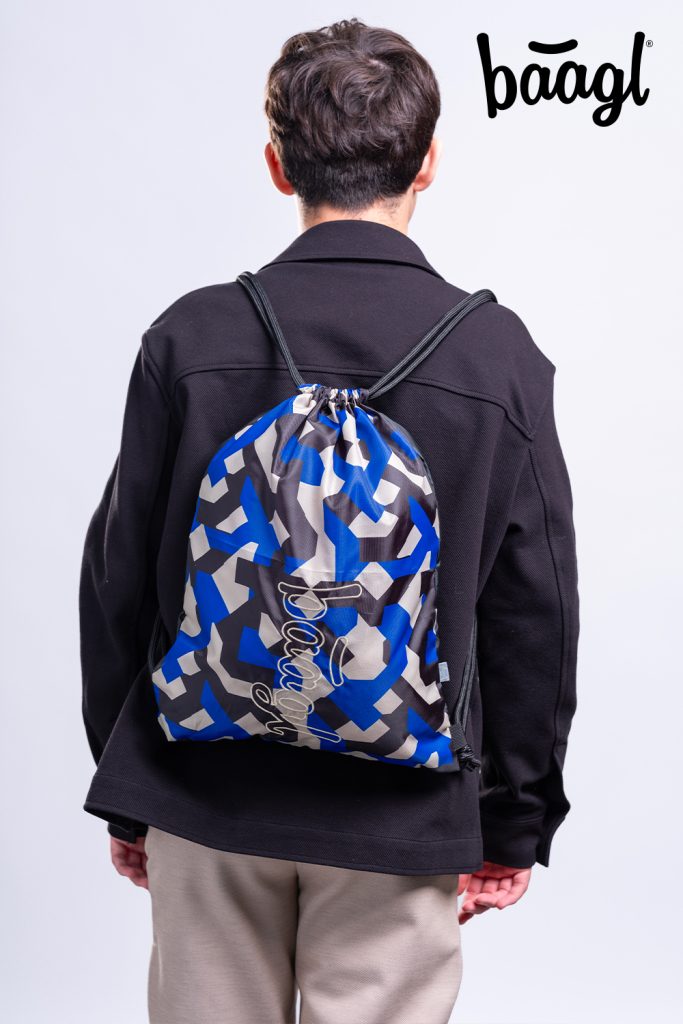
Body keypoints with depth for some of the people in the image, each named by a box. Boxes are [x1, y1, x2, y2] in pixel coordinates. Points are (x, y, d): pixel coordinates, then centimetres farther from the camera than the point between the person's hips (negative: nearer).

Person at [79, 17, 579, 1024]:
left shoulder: (190, 337, -6)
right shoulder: (500, 355, -7)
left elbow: (118, 581, -1)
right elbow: (536, 613, -3)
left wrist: (127, 795, 12)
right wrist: (514, 825, 8)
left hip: (205, 798, 1)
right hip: (400, 817, 0)